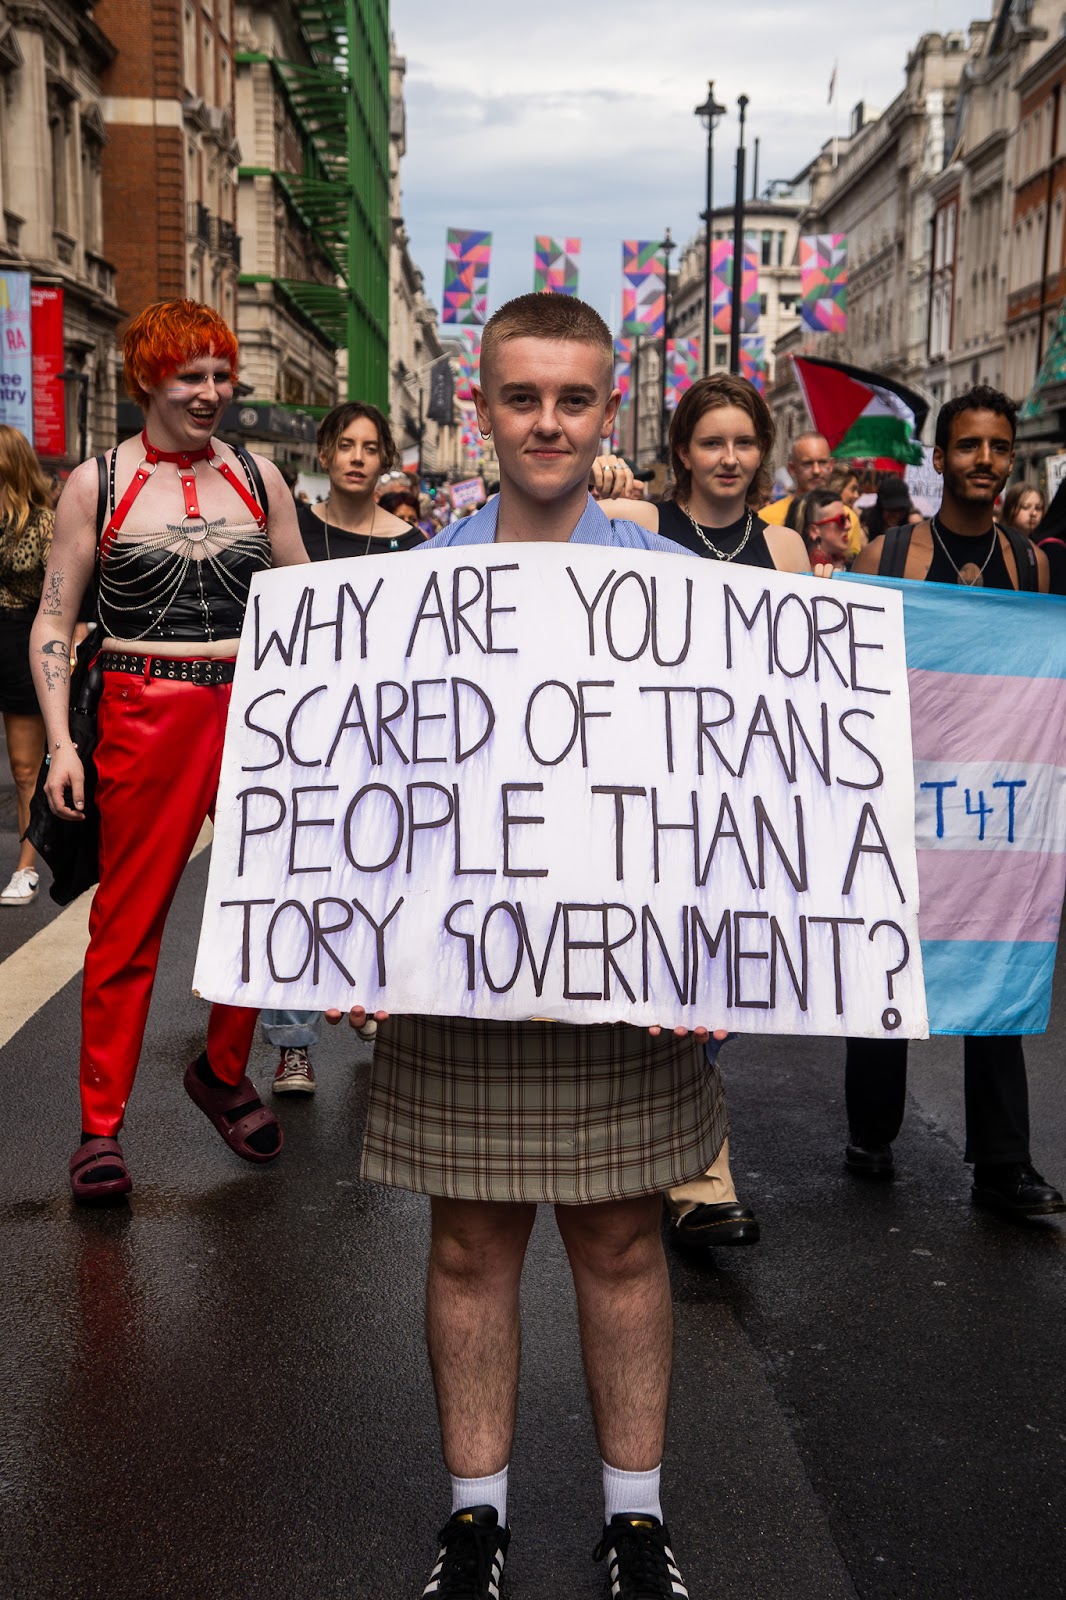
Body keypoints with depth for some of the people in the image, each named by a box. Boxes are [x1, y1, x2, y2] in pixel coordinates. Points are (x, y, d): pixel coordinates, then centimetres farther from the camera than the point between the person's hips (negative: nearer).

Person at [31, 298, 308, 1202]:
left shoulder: (258, 478, 10)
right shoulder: (98, 484, 2)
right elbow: (54, 622, 3)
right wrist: (61, 740, -7)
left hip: (256, 711, 3)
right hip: (146, 716, -3)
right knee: (128, 923, 1)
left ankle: (225, 1072, 30)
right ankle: (101, 1123, 13)